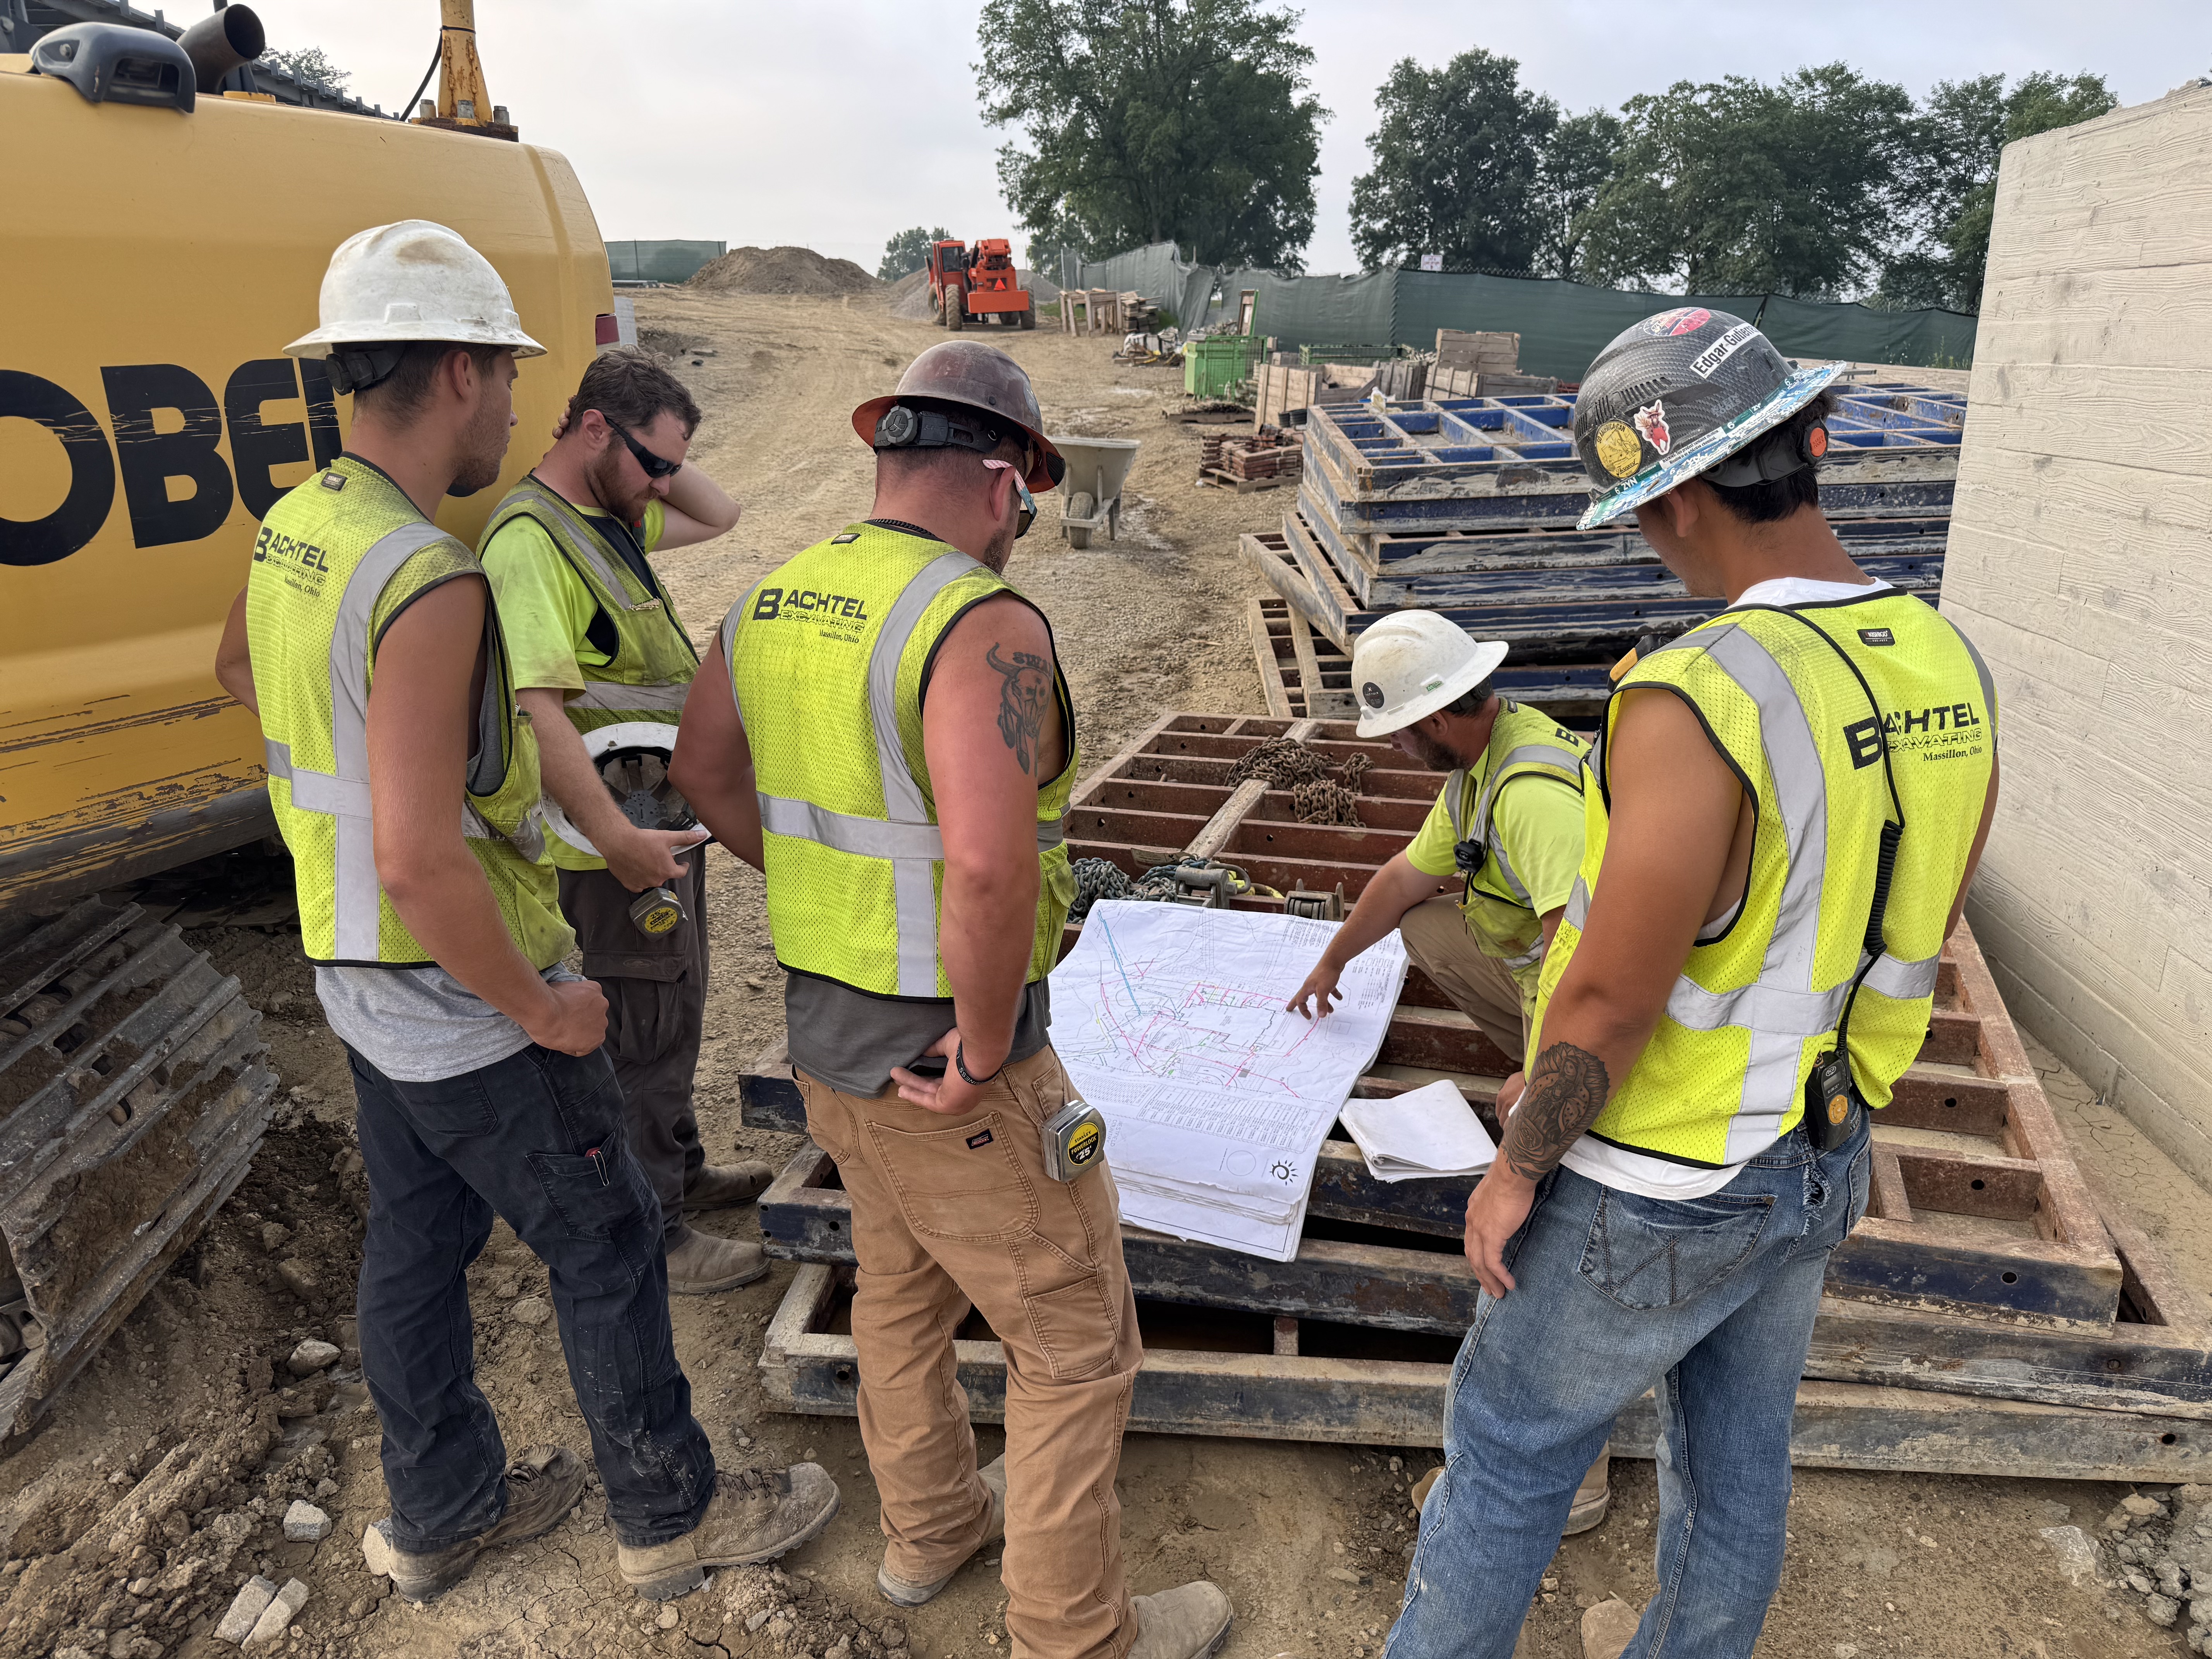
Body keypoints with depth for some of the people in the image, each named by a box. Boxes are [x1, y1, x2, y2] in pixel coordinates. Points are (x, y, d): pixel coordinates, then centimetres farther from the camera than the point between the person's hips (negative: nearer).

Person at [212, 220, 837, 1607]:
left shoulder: (293, 531, 2)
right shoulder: (429, 581, -29)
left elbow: (242, 671, 24)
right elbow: (421, 862, -32)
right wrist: (543, 1009, -20)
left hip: (358, 973, 9)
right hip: (465, 1003, -9)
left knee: (417, 1239, 21)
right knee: (605, 1243, 8)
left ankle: (442, 1511, 40)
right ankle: (672, 1513, 27)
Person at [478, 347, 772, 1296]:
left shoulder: (613, 518, 8)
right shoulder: (530, 540, -22)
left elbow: (719, 515, 24)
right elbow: (534, 708, -31)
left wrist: (659, 468, 6)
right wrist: (618, 838, -32)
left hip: (664, 823, 10)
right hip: (619, 841, -10)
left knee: (674, 1007, 23)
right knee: (644, 1030, 2)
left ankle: (682, 1169, 42)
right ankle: (650, 1238, 18)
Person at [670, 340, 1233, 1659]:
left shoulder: (774, 602, 1)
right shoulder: (984, 626, -25)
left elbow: (707, 771, 16)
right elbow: (989, 866, -38)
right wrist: (981, 1055, -24)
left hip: (823, 1023, 8)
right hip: (944, 1060, -8)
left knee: (900, 1281, 28)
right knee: (1077, 1343, 11)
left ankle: (931, 1525, 50)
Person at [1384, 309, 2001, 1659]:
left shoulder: (1699, 702, -32)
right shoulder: (1949, 673, -5)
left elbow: (1607, 1005, -27)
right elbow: (1906, 936, 7)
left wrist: (1517, 1170, -11)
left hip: (1659, 1195, -7)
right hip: (1816, 1162, 7)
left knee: (1510, 1449, 15)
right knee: (1737, 1463, 25)